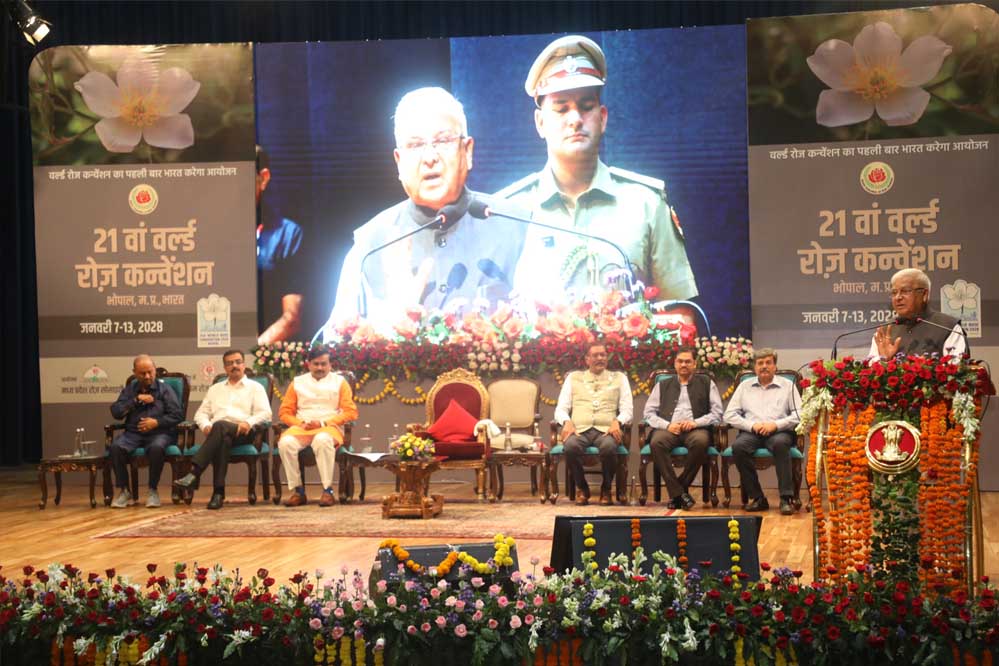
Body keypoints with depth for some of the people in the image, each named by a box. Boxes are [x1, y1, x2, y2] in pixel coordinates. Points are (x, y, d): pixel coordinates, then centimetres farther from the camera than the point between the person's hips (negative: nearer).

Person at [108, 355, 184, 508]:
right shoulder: (129, 389, 19)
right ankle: (124, 491, -16)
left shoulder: (164, 389, 10)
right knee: (116, 447, -30)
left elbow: (177, 415, 2)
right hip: (133, 433, 2)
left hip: (159, 433, -2)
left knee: (157, 448, -39)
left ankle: (153, 490, -19)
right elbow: (115, 412, 5)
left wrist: (157, 422, -11)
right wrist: (136, 400, -3)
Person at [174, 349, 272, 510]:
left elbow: (265, 414, 6)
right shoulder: (215, 389, 32)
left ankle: (194, 473, -48)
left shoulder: (255, 387, 20)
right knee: (223, 440, -37)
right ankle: (218, 492, -46)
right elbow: (201, 413, 24)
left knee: (220, 426, -38)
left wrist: (249, 423, -14)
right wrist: (206, 425, -1)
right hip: (217, 433, 3)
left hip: (242, 433, -2)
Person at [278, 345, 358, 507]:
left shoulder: (339, 382, 14)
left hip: (329, 428, -2)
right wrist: (301, 424, -7)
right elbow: (284, 412, 14)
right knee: (285, 442, -32)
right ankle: (297, 490, -24)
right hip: (301, 428, 2)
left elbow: (351, 412, 3)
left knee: (322, 440, -39)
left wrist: (323, 423, -9)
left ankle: (328, 490, -33)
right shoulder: (297, 382, 19)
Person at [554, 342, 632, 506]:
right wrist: (567, 422, -9)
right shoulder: (573, 378, 21)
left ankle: (606, 489, -8)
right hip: (579, 429, 1)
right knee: (570, 446, -36)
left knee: (609, 447, -37)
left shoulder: (619, 378, 20)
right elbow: (561, 408, 14)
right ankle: (581, 488, -8)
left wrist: (617, 422, -11)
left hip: (606, 430, 0)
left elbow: (627, 410, 11)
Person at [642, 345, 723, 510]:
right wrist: (667, 425, -5)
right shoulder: (662, 385, 23)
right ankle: (678, 493, -29)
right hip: (668, 429, 1)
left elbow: (717, 413, 10)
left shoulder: (706, 383, 19)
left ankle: (678, 490, -22)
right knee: (656, 442, -34)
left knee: (701, 441, -37)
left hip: (695, 429, -1)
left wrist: (695, 422, -8)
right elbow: (648, 413, 14)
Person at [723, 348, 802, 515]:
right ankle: (757, 498, -25)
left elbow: (799, 414, 2)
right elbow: (729, 415, 11)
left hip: (779, 431, -2)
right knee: (738, 446, -32)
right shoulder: (745, 386, 20)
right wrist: (752, 425, -6)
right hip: (752, 432, 2)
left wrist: (776, 424, -12)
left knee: (780, 443, -37)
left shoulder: (788, 385, 15)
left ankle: (786, 498, -34)